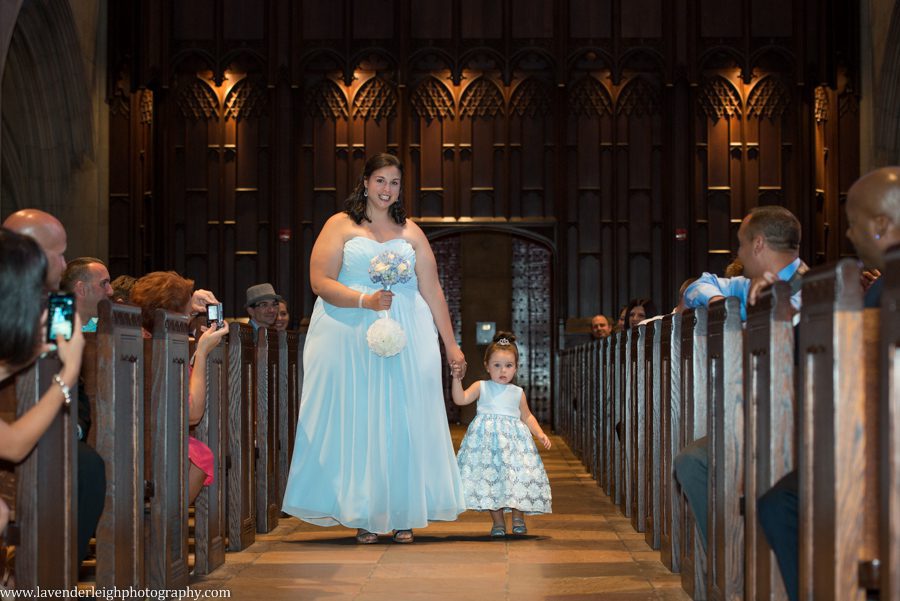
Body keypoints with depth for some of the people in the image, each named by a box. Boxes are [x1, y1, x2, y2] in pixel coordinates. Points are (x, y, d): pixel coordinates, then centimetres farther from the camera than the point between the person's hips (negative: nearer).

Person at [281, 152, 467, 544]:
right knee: (357, 423, -1)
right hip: (351, 341, -2)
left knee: (402, 425, 1)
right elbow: (321, 282, -5)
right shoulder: (341, 225, 5)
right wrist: (365, 301, -18)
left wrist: (450, 344, 8)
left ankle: (403, 517, 8)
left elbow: (432, 291, 11)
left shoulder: (411, 232, 14)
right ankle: (363, 516, 5)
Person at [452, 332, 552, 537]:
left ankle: (518, 517, 13)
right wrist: (457, 379, -19)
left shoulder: (518, 393, 10)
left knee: (518, 477, -6)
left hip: (513, 439, 2)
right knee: (490, 477, -4)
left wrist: (540, 433, 8)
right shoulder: (481, 387, 4)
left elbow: (527, 416, 20)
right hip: (487, 439, -1)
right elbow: (460, 399, -7)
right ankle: (498, 521, 9)